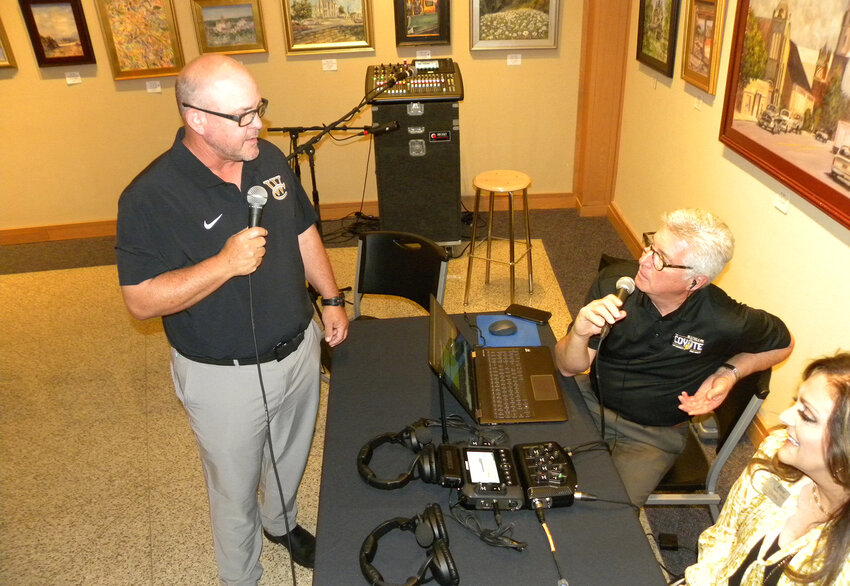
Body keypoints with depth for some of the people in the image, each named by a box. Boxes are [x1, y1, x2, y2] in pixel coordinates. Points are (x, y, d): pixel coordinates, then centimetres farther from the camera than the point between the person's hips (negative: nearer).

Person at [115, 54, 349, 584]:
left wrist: (332, 298, 8)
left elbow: (304, 232, 9)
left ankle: (282, 522, 59)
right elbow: (141, 301, -22)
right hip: (225, 376, -5)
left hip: (298, 348, 6)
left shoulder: (270, 159, -4)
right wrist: (226, 264, -32)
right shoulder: (151, 196, -23)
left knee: (291, 459, 28)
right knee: (235, 487, 17)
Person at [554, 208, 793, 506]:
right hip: (593, 400, 2)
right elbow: (569, 367, -15)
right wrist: (579, 334, -37)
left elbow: (782, 343, 3)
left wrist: (729, 373, -12)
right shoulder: (614, 281, -17)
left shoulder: (724, 322, -21)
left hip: (654, 434, -2)